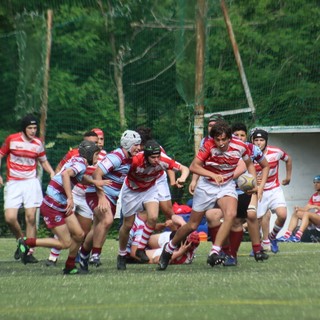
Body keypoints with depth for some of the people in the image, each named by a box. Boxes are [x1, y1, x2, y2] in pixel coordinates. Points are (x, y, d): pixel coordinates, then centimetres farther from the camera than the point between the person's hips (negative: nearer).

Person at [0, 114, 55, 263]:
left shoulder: (38, 143, 4)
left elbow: (43, 161, 18)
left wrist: (52, 172, 0)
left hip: (31, 183, 1)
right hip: (13, 183, -1)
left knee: (31, 217, -8)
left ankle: (29, 252, -2)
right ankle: (21, 241, 14)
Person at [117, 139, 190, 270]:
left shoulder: (163, 160, -29)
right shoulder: (135, 161, -38)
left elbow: (184, 168, -23)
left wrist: (182, 178, -44)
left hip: (150, 189, 2)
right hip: (132, 190, -2)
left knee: (153, 217, -21)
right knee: (128, 225, 5)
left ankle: (141, 249, 0)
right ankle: (121, 256, 28)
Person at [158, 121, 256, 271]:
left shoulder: (240, 146, -15)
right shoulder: (209, 146, -23)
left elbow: (249, 164, 5)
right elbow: (194, 166, -26)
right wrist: (213, 175, -40)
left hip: (227, 185, 2)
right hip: (207, 185, -1)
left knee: (231, 214, -30)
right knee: (192, 225, 6)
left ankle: (214, 253, -29)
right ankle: (169, 249, 31)